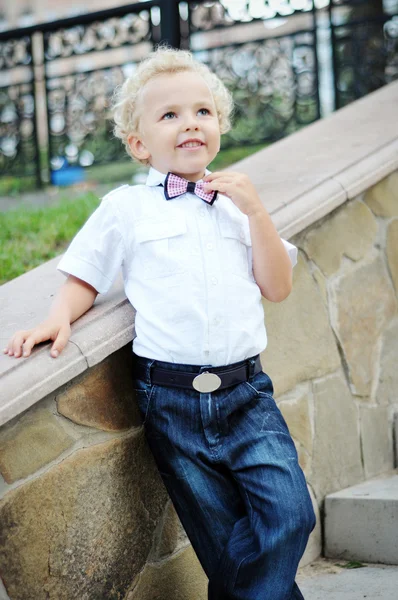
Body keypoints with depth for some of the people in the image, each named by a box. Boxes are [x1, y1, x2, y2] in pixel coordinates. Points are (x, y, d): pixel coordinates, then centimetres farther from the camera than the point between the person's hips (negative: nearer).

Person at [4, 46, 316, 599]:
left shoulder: (238, 201, 12)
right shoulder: (125, 208, 5)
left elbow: (277, 288, 7)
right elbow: (84, 280, 11)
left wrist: (255, 211, -1)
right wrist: (58, 319, -9)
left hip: (245, 391, 2)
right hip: (171, 397, -2)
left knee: (289, 513, -12)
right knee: (223, 538, 4)